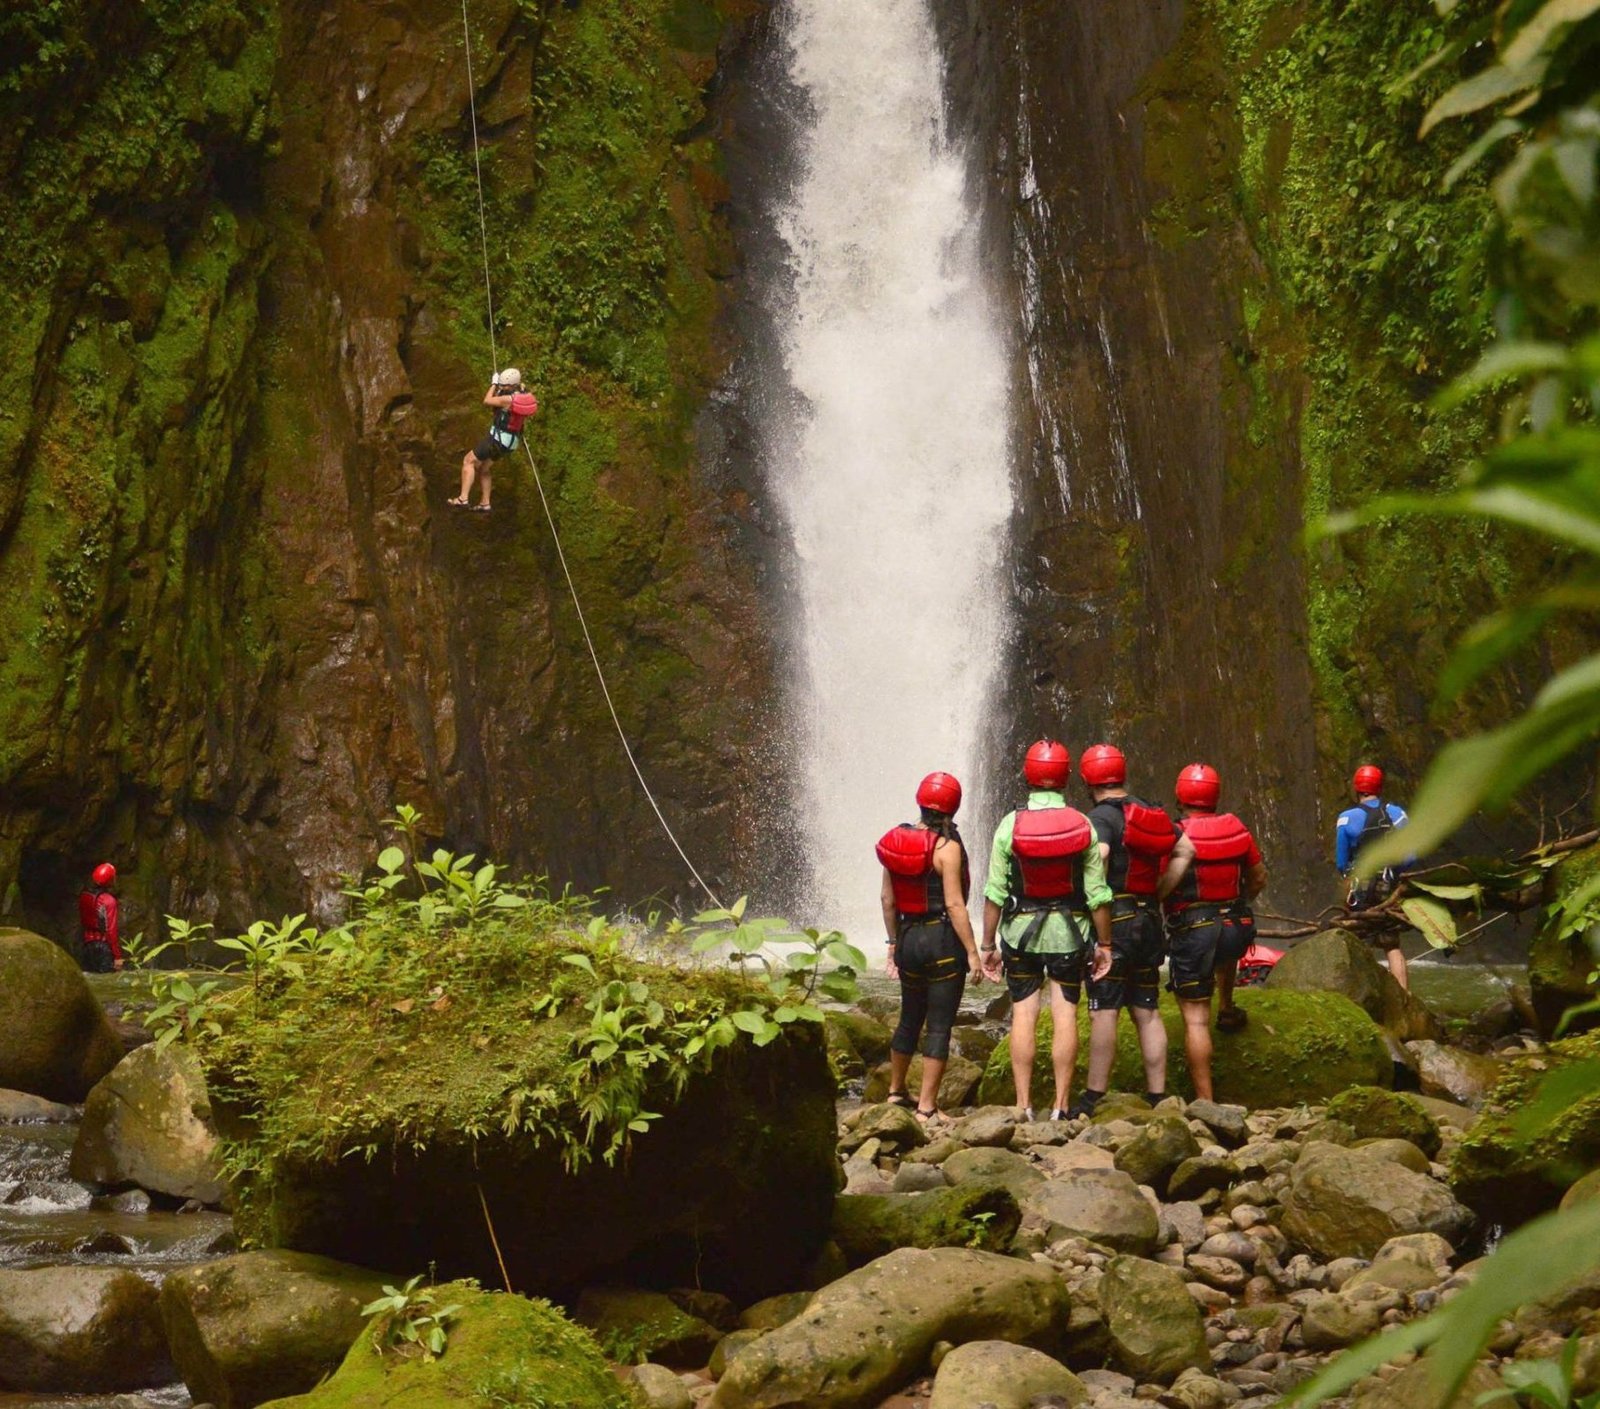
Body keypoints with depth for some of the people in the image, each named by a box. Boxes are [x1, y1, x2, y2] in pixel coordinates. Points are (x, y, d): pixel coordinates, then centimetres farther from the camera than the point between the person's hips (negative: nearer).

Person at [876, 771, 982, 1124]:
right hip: (943, 939, -6)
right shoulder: (946, 847, -13)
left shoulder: (896, 841, 4)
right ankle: (926, 1108, -1)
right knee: (939, 1026, 0)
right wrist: (972, 952, -13)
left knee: (910, 1020, 22)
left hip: (909, 939, 6)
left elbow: (888, 900, 9)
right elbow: (954, 903, -17)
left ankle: (896, 1092, 36)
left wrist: (893, 942, 20)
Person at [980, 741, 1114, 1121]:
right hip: (1069, 932, 0)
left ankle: (1024, 1105, 5)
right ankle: (1062, 1106, 4)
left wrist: (988, 944, 1)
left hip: (1020, 932, 0)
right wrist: (1104, 944, 6)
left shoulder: (1011, 825, -9)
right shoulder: (1082, 826, -6)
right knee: (1065, 1015, 4)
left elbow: (995, 893, -7)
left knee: (1024, 1015, 5)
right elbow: (1098, 894, -4)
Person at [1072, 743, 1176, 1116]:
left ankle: (1093, 1099, -6)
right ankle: (1157, 1096, 11)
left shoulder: (1100, 817, -10)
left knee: (1103, 1011, -6)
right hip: (1149, 919, 7)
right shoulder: (1150, 812, 12)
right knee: (1147, 1011, 10)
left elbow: (1098, 858, -27)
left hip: (1113, 920, -7)